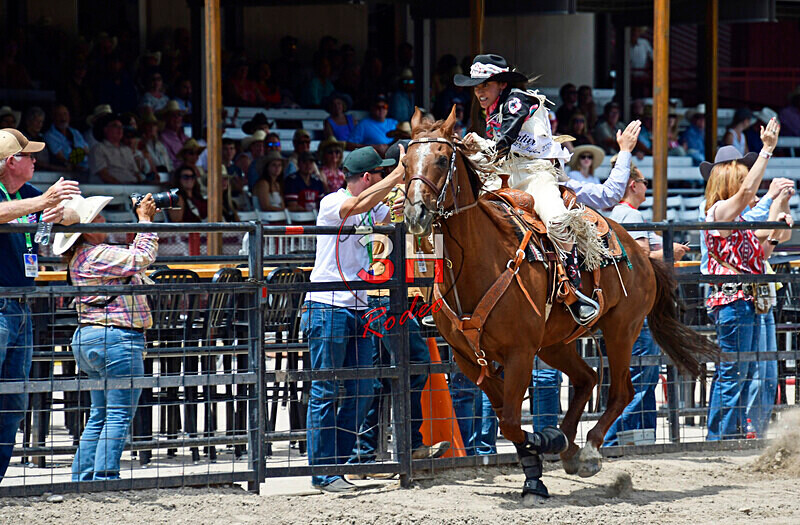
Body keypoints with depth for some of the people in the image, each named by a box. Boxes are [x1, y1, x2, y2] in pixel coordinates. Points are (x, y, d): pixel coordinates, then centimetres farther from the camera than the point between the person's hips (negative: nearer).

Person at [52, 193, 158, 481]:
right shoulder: (98, 256, -16)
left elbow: (131, 255, 23)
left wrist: (145, 220, 18)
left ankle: (82, 478, 16)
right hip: (117, 338, -11)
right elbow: (142, 258, -12)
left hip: (89, 338, 11)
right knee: (120, 414, -7)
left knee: (100, 415, 15)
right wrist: (145, 220, -2)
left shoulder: (82, 257, 15)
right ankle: (105, 477, -10)